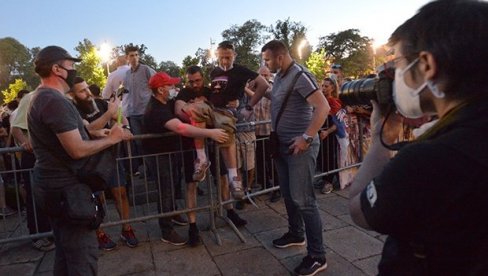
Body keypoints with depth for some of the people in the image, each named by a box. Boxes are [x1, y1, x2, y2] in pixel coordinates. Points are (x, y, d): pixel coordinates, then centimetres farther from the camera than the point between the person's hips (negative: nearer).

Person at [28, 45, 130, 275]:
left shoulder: (43, 97, 13)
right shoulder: (55, 100, -20)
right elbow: (77, 150, -25)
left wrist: (103, 134, 10)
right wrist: (111, 139, -12)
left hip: (54, 185, 11)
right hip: (66, 188, -11)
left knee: (66, 252, 20)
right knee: (83, 256, -1)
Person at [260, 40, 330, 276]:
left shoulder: (300, 76, -16)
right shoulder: (279, 76, 11)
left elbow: (323, 107, -23)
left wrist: (307, 137, -24)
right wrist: (254, 94, 12)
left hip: (299, 146, -9)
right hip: (282, 144, 9)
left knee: (303, 199, -5)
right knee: (288, 194, 18)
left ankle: (317, 256, 7)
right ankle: (295, 234, 39)